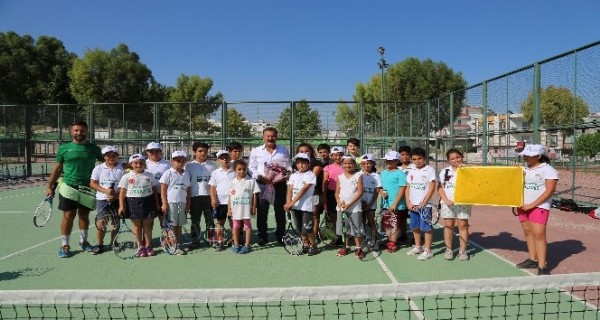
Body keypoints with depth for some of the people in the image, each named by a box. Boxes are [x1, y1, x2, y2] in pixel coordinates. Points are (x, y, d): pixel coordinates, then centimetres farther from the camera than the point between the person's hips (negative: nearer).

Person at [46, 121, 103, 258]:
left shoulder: (94, 148, 4)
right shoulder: (64, 148, 3)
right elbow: (57, 169, 8)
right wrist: (50, 187, 8)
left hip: (87, 188, 1)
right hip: (68, 186, -1)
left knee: (84, 215, 11)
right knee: (68, 216, 0)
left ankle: (84, 241, 27)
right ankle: (64, 245, 12)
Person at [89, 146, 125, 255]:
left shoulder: (122, 168, 2)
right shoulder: (99, 168, 5)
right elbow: (92, 183, 0)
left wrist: (117, 195, -15)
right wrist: (105, 190, -15)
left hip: (117, 199, 0)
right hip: (102, 199, 0)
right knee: (101, 221, -3)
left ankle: (113, 242, 20)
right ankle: (99, 244, 8)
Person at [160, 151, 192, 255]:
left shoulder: (187, 174, 10)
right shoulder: (168, 173, -4)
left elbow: (188, 190, 12)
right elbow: (163, 189, -6)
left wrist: (188, 203, 8)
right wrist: (164, 203, -11)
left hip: (182, 203, 5)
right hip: (171, 202, -5)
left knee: (179, 225, 12)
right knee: (171, 225, 0)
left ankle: (178, 245, 19)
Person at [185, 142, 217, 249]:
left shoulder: (212, 165, 5)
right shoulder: (189, 165, 3)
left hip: (209, 196, 0)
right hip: (195, 197, 0)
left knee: (210, 219, 8)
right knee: (195, 221, 7)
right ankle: (195, 241, 16)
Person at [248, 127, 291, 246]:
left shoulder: (284, 151, 12)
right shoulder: (256, 151, 7)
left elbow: (288, 167, 10)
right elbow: (251, 168, 3)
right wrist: (261, 177, -12)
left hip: (279, 184, 1)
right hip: (262, 184, -1)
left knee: (280, 211, 6)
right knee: (262, 211, 2)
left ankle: (280, 236, 18)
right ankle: (262, 237, 12)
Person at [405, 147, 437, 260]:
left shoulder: (430, 170, -7)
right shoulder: (411, 172, 10)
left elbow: (432, 188, -11)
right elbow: (408, 188, 12)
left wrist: (423, 203, -13)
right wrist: (408, 203, -1)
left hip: (425, 205, -6)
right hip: (413, 205, 6)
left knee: (426, 227, -2)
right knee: (415, 227, 15)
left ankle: (427, 251, 7)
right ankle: (418, 247, 30)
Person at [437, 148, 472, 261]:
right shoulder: (445, 171, 5)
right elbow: (440, 187, 3)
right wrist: (446, 200, -8)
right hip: (448, 203, 2)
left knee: (463, 226, 3)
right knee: (448, 225, 7)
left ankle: (463, 250, 11)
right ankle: (448, 249, 16)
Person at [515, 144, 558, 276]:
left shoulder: (548, 170, -8)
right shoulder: (524, 169, 10)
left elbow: (549, 191, -13)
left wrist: (532, 205, -16)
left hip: (539, 206, -6)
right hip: (523, 206, 6)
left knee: (539, 234, -10)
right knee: (528, 232, 10)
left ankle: (542, 266, -6)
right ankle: (533, 259, 21)